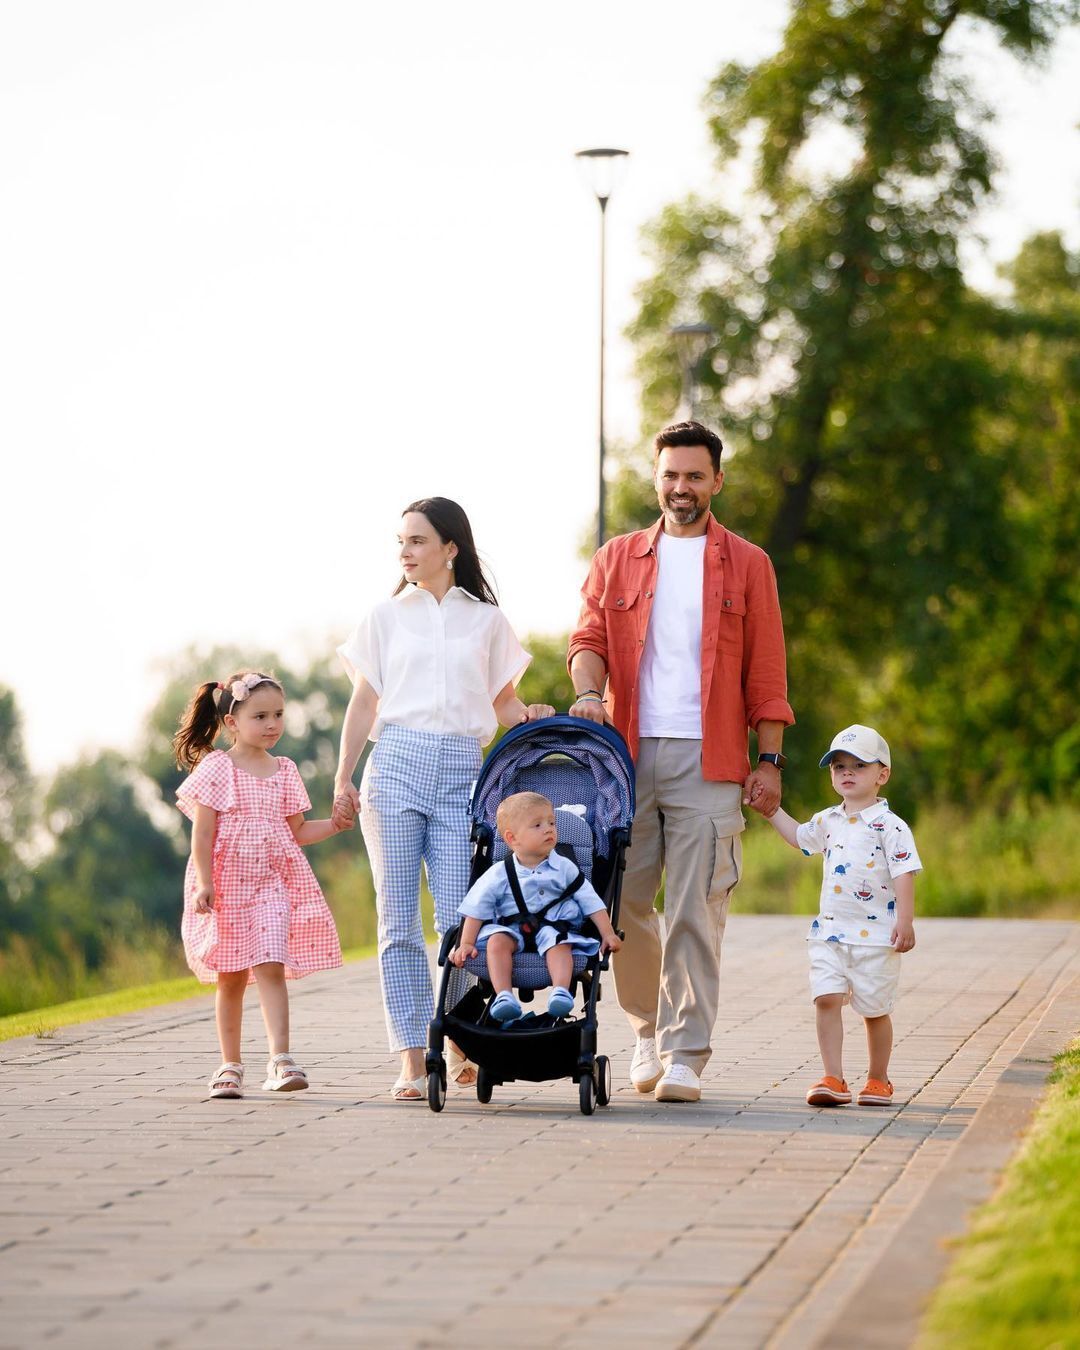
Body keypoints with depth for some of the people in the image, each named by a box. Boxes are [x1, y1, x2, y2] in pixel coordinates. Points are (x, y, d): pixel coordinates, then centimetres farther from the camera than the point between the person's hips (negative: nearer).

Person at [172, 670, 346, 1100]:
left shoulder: (284, 772, 10)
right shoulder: (216, 768, -4)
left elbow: (297, 832, 15)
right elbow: (202, 833, -7)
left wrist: (335, 825, 0)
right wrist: (205, 882, -15)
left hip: (273, 882, 2)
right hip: (226, 883, -2)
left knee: (271, 966, -14)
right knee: (230, 977, 6)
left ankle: (280, 1060, -22)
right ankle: (230, 1065, 16)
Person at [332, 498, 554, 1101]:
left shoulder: (487, 620, 13)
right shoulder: (386, 617, 13)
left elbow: (502, 701, 15)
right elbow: (364, 703, 12)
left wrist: (531, 714, -7)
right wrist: (343, 779, 4)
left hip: (462, 774, 0)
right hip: (396, 765, 1)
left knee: (460, 916, -7)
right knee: (399, 916, -3)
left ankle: (458, 1040, 14)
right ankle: (413, 1058, -1)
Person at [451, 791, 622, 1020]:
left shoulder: (564, 868, 5)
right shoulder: (499, 875, 1)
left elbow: (591, 902, 7)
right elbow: (476, 910, 2)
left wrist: (608, 934, -2)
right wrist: (466, 944, -7)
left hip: (553, 926, 0)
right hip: (511, 927, 0)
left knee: (558, 943, -33)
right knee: (497, 941, -30)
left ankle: (561, 990, -46)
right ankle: (503, 995, -38)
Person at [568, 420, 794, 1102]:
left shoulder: (746, 565, 9)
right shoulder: (617, 559, 14)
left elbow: (766, 673, 7)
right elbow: (589, 637, 7)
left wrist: (769, 762, 1)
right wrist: (590, 691, -15)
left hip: (708, 763, -2)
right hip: (627, 753, 2)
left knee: (696, 912, -7)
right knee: (623, 901, 3)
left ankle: (684, 1055, -4)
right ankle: (650, 1026, 23)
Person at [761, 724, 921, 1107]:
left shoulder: (890, 826, -8)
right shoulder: (828, 821, 12)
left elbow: (904, 874, -13)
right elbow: (799, 836, 31)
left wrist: (905, 922, -20)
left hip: (876, 935, -5)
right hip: (830, 931, 5)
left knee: (875, 1009, 5)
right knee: (826, 998, -9)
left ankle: (878, 1080, 20)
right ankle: (833, 1079, -9)